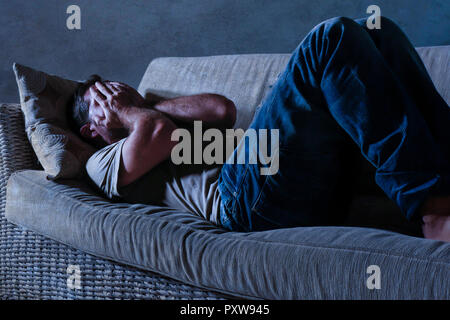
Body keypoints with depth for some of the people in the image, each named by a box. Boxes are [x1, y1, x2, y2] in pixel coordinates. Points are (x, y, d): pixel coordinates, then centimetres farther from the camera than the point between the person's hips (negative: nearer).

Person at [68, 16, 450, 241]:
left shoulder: (178, 122, 39)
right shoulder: (104, 163, 19)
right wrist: (127, 111, 15)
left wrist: (150, 106, 18)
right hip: (246, 194, -8)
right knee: (332, 37, -19)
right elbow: (159, 132, -3)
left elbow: (224, 110, 17)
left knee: (376, 32, 0)